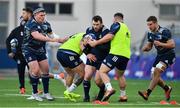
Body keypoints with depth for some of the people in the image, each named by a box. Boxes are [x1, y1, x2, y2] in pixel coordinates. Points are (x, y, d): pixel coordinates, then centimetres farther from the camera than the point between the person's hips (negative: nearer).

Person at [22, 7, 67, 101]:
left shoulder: (46, 24, 0)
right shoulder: (31, 24, -23)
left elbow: (51, 35, 10)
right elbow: (36, 36, -38)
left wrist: (60, 40, -8)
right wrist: (52, 39, -46)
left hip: (40, 50, 7)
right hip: (29, 50, -7)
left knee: (46, 70, 3)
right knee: (36, 70, -15)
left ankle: (46, 93, 14)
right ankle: (35, 94, -2)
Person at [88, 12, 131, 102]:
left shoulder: (116, 25, 1)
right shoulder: (126, 28, 26)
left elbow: (109, 36, -12)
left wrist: (96, 42, -8)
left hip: (116, 53, -8)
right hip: (126, 55, 8)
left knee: (102, 71, -9)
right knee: (120, 75, 26)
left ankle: (109, 89, -30)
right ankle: (123, 95, 26)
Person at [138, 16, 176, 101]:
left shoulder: (164, 32, -18)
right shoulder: (150, 33, 4)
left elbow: (172, 45, -21)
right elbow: (149, 46, 16)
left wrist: (160, 44, -31)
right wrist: (145, 48, -7)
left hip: (168, 55, -8)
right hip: (159, 55, 8)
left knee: (156, 71, -24)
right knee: (154, 77, 2)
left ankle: (147, 93, -28)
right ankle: (167, 89, 29)